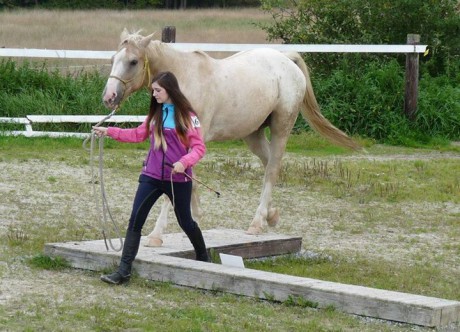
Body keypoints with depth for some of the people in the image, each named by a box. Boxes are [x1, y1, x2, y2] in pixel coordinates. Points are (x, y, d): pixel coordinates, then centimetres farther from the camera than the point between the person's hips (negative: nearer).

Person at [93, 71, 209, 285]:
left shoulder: (187, 116, -9)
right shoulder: (156, 114, 8)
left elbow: (199, 147, -13)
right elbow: (138, 134, 16)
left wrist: (184, 162, -31)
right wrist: (109, 132, 10)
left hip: (178, 179, -5)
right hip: (151, 177, 5)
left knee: (185, 222, 12)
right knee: (135, 221, -5)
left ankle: (203, 258, 39)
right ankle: (124, 271, -7)